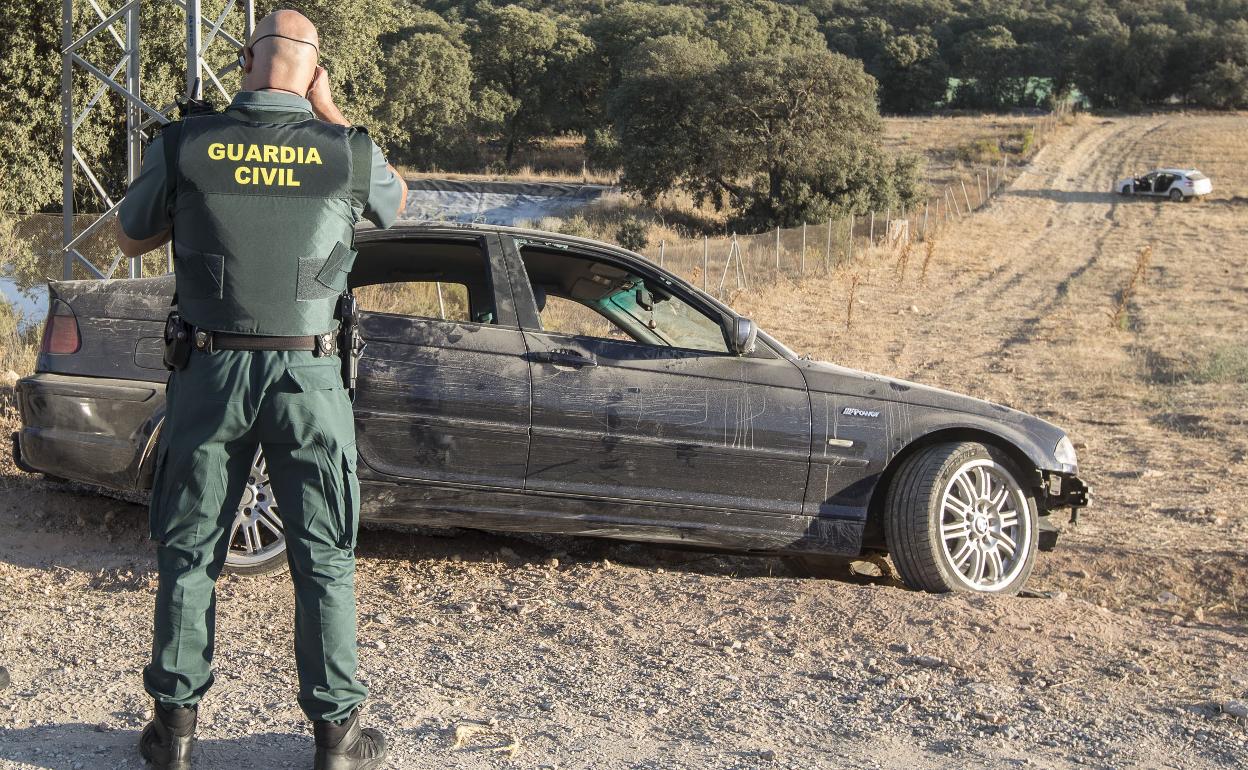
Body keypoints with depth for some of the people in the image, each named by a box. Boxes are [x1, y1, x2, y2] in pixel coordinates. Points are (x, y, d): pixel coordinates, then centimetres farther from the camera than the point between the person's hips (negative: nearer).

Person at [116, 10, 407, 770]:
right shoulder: (346, 152, -7)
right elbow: (396, 199, 16)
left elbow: (133, 237, 10)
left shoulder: (183, 145, -5)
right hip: (308, 376, -1)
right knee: (324, 559, 8)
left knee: (190, 552, 13)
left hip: (210, 371, 1)